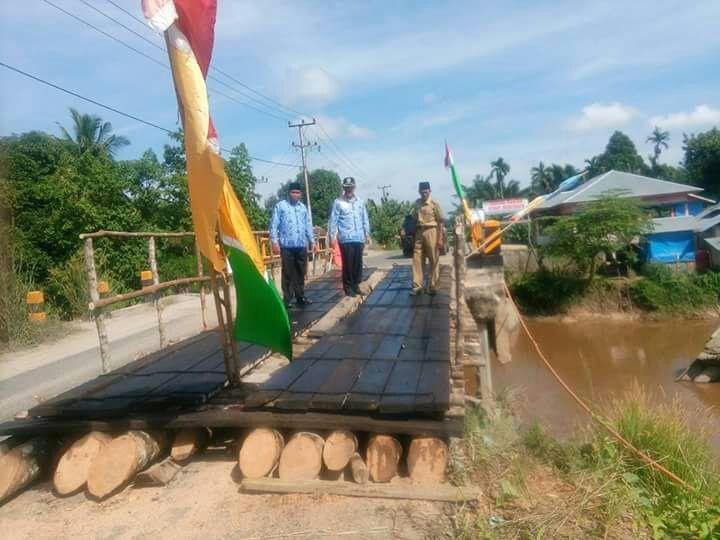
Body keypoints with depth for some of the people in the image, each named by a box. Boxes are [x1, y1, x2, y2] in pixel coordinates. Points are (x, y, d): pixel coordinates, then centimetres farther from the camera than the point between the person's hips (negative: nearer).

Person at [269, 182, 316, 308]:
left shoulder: (303, 207, 16)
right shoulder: (280, 206, -1)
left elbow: (308, 225, 20)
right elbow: (274, 225, -4)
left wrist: (312, 241, 17)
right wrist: (274, 242, -11)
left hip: (302, 246, 5)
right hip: (287, 246, -5)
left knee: (301, 273, 10)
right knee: (288, 274, -1)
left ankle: (300, 297, 20)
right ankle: (287, 299, 6)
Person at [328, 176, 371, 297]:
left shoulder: (360, 202, 11)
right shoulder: (338, 202, -3)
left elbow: (365, 219, 15)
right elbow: (333, 220, -4)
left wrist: (367, 234, 12)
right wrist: (332, 235, -11)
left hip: (359, 238, 4)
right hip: (346, 239, -4)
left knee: (358, 263, 9)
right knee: (348, 264, -1)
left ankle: (356, 285, 21)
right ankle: (348, 287, 10)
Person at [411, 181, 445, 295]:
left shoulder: (434, 204, -4)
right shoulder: (416, 203, 11)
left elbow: (441, 222, -6)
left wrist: (440, 238, -11)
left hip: (431, 232, -5)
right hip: (419, 232, 5)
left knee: (434, 260, 1)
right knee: (417, 259, 2)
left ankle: (433, 286, 10)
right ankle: (417, 286, 8)